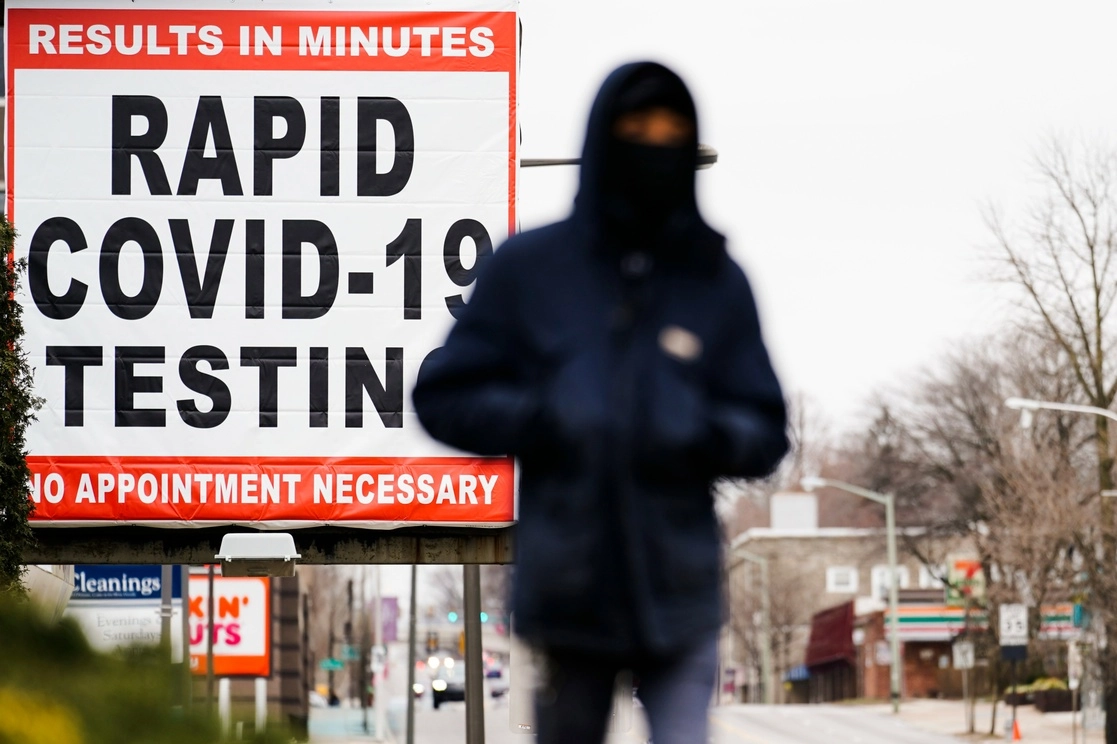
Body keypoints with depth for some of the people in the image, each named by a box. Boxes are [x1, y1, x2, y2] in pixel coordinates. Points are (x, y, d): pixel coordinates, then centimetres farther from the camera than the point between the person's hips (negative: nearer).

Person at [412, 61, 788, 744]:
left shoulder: (717, 281, 6)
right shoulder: (529, 268, 2)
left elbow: (765, 432, 8)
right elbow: (445, 397, 4)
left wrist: (712, 437, -15)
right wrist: (536, 421, -14)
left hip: (681, 590, 0)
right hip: (570, 585, 0)